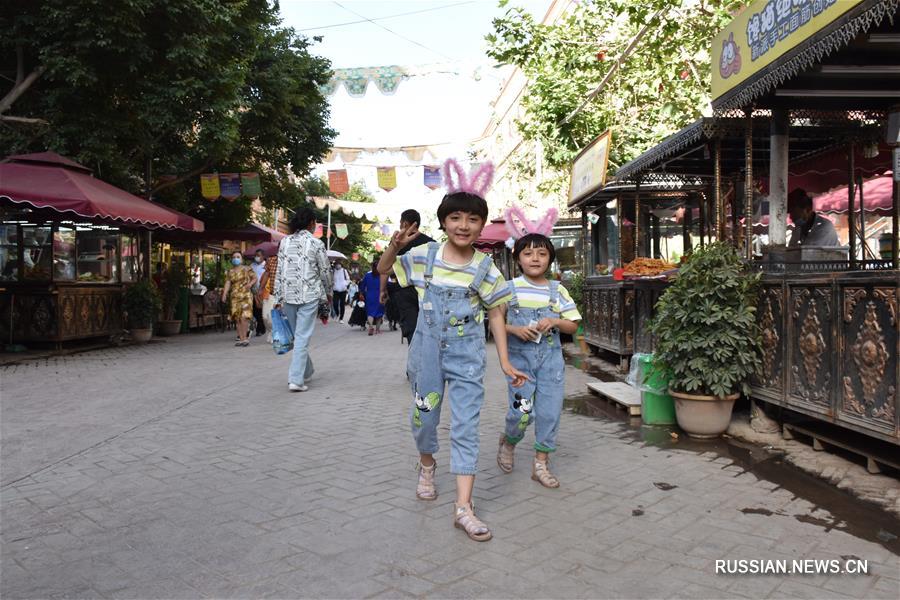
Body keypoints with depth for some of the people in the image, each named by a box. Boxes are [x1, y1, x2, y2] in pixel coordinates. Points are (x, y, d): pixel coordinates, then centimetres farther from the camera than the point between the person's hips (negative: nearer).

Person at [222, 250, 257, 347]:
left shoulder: (247, 269, 5)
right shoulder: (230, 272, 13)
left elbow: (255, 278, 7)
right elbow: (227, 283, 4)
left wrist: (250, 284, -14)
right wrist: (224, 294, -10)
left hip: (246, 295, -4)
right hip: (235, 296, 4)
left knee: (244, 317, -14)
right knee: (237, 318, 1)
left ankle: (245, 337, -9)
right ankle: (241, 338, 6)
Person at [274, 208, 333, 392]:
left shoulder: (285, 241, 5)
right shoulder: (316, 244, -5)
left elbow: (279, 271, 5)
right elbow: (325, 271, 1)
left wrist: (278, 298, 10)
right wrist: (329, 292, 17)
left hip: (288, 295, 4)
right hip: (309, 296, -4)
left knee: (298, 336, 18)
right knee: (303, 337, -3)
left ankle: (306, 372, 32)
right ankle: (296, 380, -8)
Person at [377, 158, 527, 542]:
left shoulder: (485, 268, -5)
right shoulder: (423, 257, -3)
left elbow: (496, 315, 2)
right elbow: (382, 270, 11)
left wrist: (505, 363, -1)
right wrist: (394, 247, -11)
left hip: (467, 355, -1)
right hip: (428, 349, 1)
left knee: (466, 426, -4)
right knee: (424, 416, 14)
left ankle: (463, 506, 0)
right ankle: (427, 465, 46)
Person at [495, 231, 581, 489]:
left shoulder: (557, 290, 3)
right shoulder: (510, 288, -2)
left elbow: (573, 325, 7)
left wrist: (555, 322, -13)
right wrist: (515, 329, -16)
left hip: (550, 356, 3)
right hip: (520, 355, -2)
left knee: (550, 410, 2)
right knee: (522, 411, -5)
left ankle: (541, 462, 17)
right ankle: (508, 442, 28)